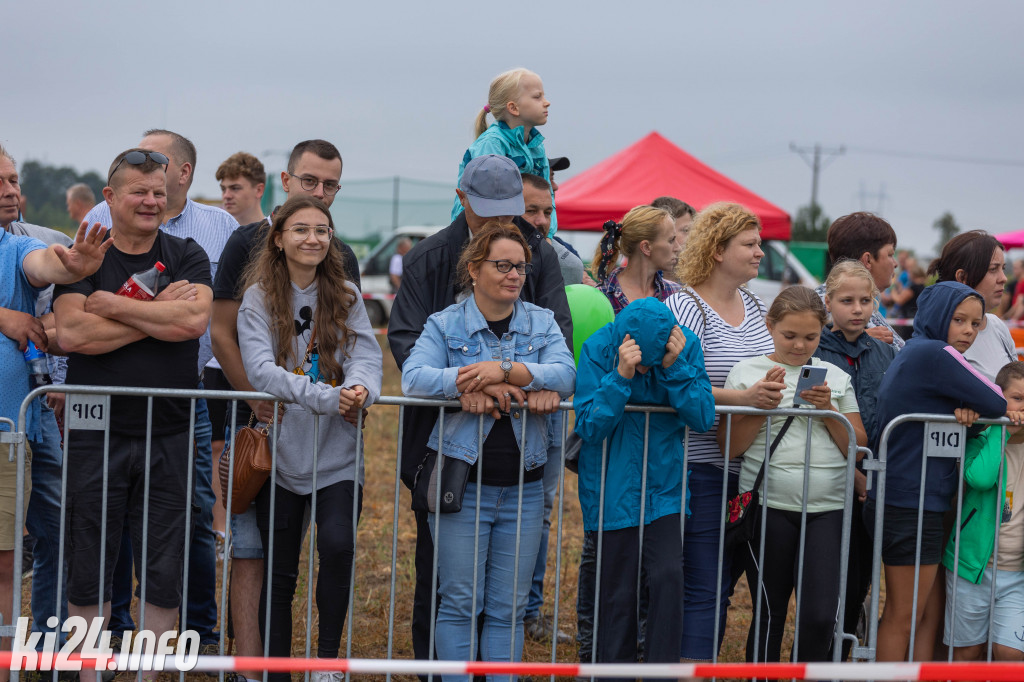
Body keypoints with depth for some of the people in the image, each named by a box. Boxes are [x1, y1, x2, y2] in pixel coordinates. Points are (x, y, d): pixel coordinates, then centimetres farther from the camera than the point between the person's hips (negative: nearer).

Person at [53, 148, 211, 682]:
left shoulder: (186, 256, 6)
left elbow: (194, 318, -14)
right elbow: (71, 333, -14)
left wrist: (112, 305, -11)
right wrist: (157, 313, -11)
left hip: (168, 438, 1)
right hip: (95, 437, -1)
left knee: (165, 573, 5)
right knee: (89, 568, 5)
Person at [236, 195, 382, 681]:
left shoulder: (345, 296, 6)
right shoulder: (259, 299, -2)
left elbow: (367, 355, -4)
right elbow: (260, 369, -15)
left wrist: (360, 388, -28)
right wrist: (327, 397, -27)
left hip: (337, 455, 1)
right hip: (281, 454, -1)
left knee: (338, 546, -21)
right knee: (280, 573, 8)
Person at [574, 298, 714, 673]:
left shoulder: (686, 346, -8)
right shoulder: (599, 348, -14)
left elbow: (703, 418, -11)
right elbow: (589, 426, -17)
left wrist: (674, 368, -23)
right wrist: (621, 375, -29)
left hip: (663, 486, 2)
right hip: (614, 490, -1)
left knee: (668, 576, -12)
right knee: (618, 592, 4)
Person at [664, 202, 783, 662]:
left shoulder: (754, 305, 14)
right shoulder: (686, 306, -10)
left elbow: (781, 364, 28)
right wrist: (743, 397, -27)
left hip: (749, 468, 8)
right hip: (703, 467, -7)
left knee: (723, 582, 11)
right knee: (705, 586, -6)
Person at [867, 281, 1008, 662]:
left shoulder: (912, 353, 16)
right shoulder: (936, 354, -14)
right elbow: (997, 403, -13)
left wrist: (963, 410, -7)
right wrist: (972, 407, 8)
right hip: (911, 505, -10)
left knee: (932, 611, 14)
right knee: (902, 617, -2)